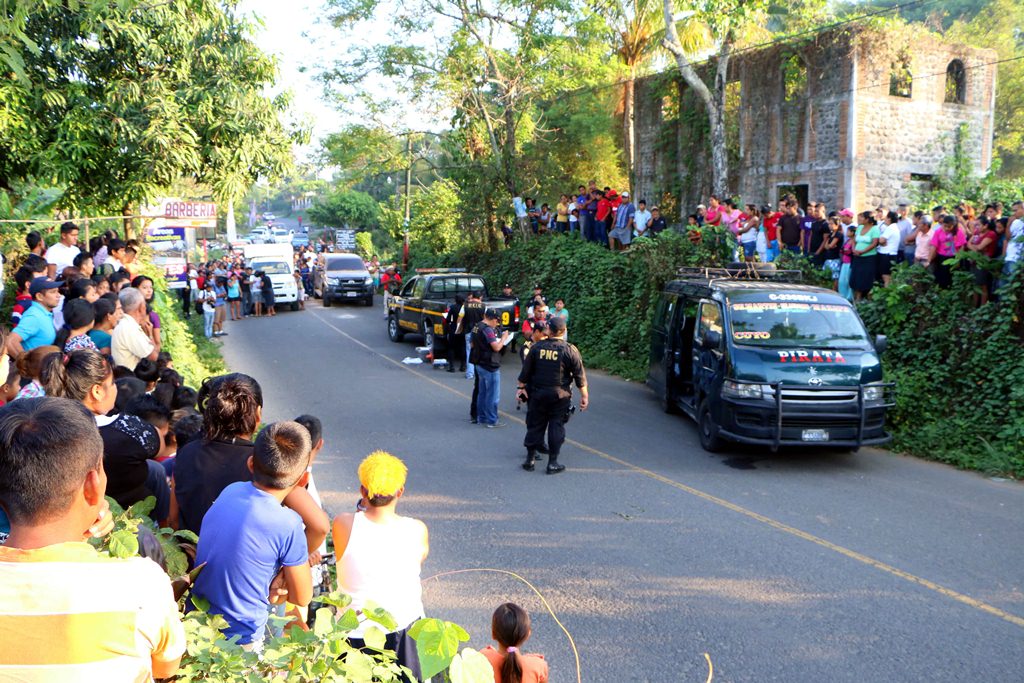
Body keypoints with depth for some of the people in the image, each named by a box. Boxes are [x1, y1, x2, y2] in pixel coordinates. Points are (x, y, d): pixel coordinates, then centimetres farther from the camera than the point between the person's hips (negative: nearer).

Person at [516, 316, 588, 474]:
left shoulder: (537, 347, -3)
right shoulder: (570, 350, -9)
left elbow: (526, 371, 3)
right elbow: (579, 375, -7)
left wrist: (522, 387, 17)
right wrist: (584, 396, 1)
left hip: (538, 394, 2)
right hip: (560, 396, -2)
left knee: (535, 425, 11)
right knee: (556, 427, 5)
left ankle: (530, 459, 16)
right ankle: (553, 462, 7)